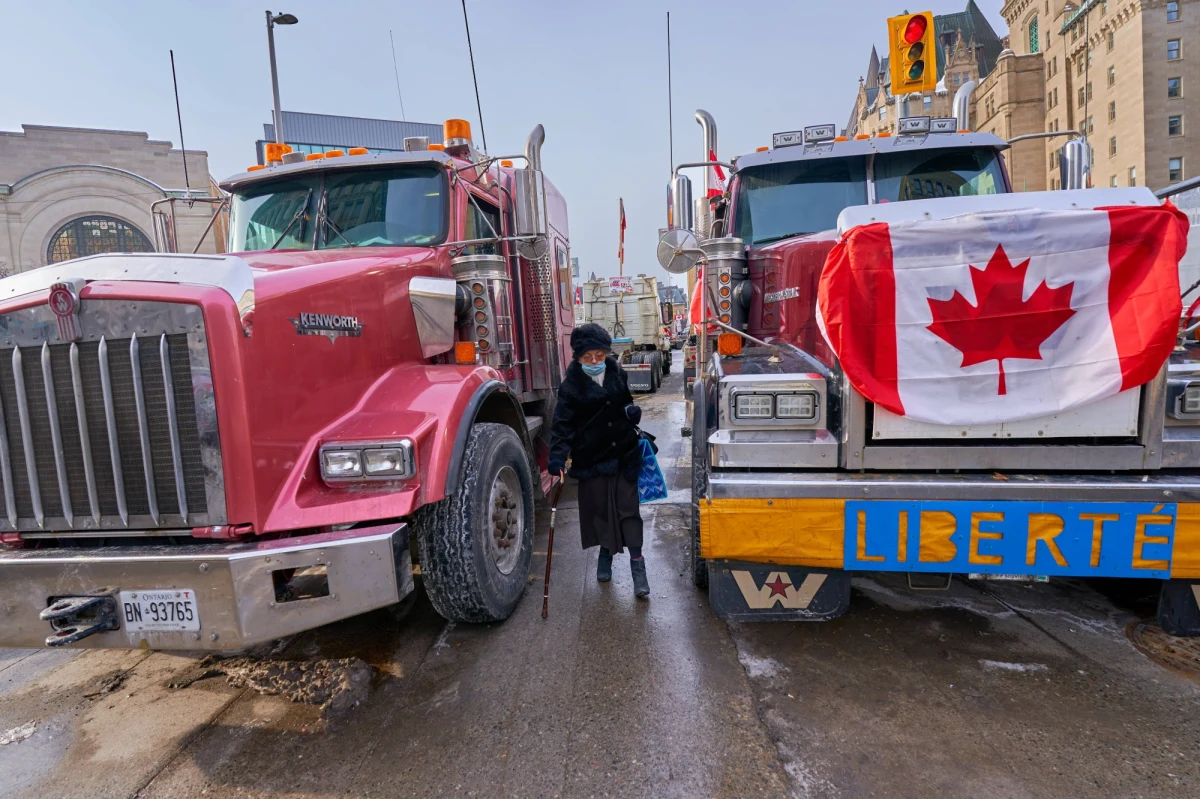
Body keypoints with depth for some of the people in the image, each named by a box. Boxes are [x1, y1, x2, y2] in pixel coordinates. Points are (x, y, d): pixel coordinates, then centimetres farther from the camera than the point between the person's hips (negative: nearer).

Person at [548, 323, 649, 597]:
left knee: (628, 508, 1)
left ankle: (637, 564, 5)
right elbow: (562, 425, -16)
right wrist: (557, 458, -26)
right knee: (599, 508, 9)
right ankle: (605, 554, 32)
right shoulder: (571, 386, -10)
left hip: (623, 454, 2)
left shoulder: (617, 374, 1)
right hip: (591, 459, -2)